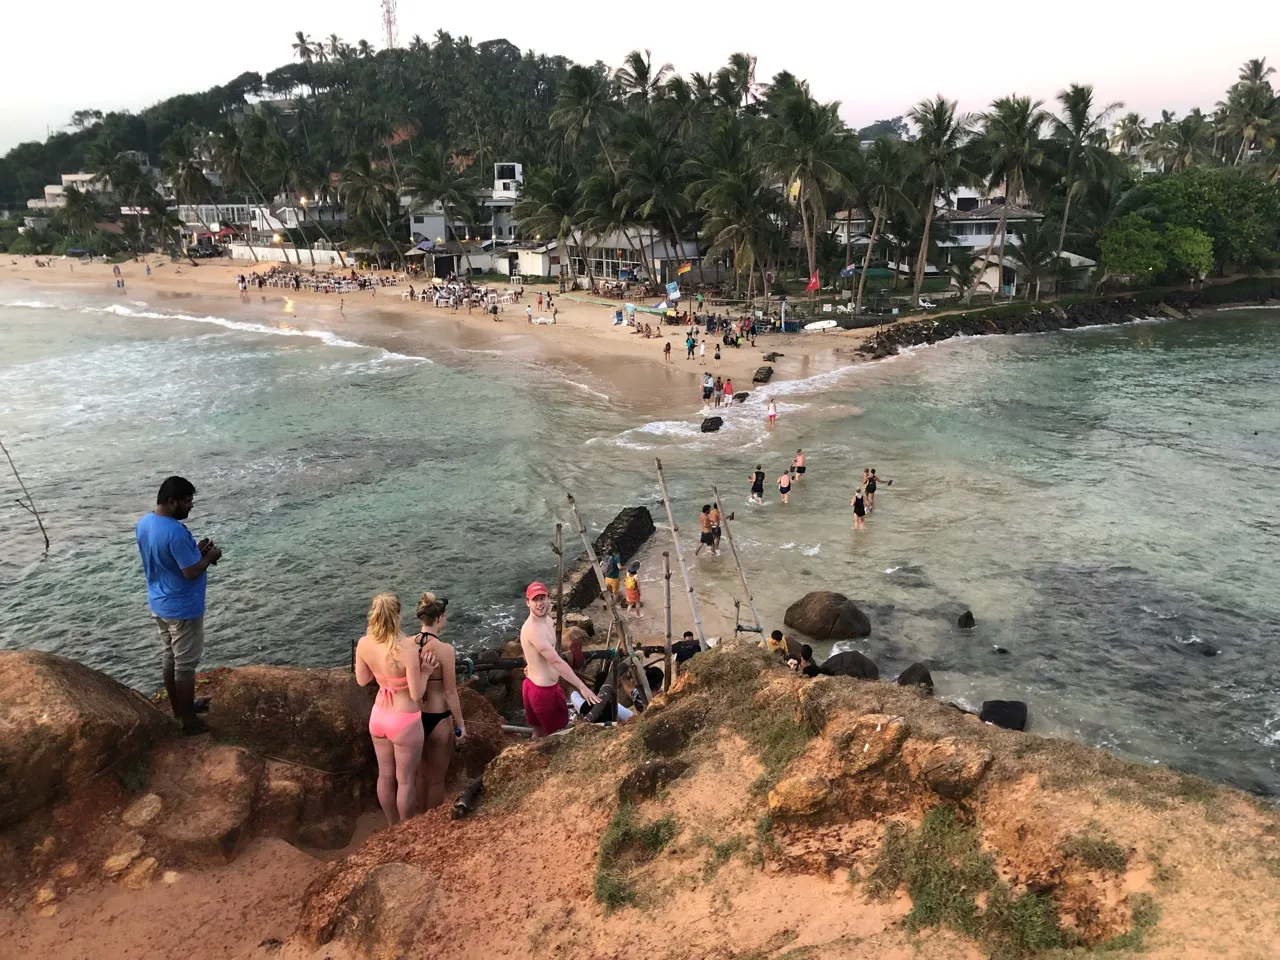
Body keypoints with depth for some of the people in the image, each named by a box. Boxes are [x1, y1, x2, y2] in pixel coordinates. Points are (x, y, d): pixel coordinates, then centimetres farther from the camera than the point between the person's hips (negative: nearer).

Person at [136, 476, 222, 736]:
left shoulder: (143, 524, 0)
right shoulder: (176, 532, -29)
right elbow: (191, 572, -25)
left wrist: (195, 550, 6)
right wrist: (209, 556, -9)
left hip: (158, 605, 9)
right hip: (182, 609, -9)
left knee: (170, 658, 22)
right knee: (185, 665, 4)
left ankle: (178, 708, 38)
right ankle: (190, 721, 16)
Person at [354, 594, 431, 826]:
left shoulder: (363, 643, -13)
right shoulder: (407, 649, -30)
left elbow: (362, 680, 3)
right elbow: (416, 694, -23)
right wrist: (427, 670, -9)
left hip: (378, 716, 6)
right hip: (405, 721, -6)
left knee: (385, 775, 24)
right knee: (406, 780, 15)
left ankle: (393, 827, 44)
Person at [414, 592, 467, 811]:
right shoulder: (444, 649, -22)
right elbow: (450, 693, -16)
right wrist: (460, 724, -5)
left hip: (416, 716, 6)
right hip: (438, 719, -6)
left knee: (424, 775, 25)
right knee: (437, 780, 12)